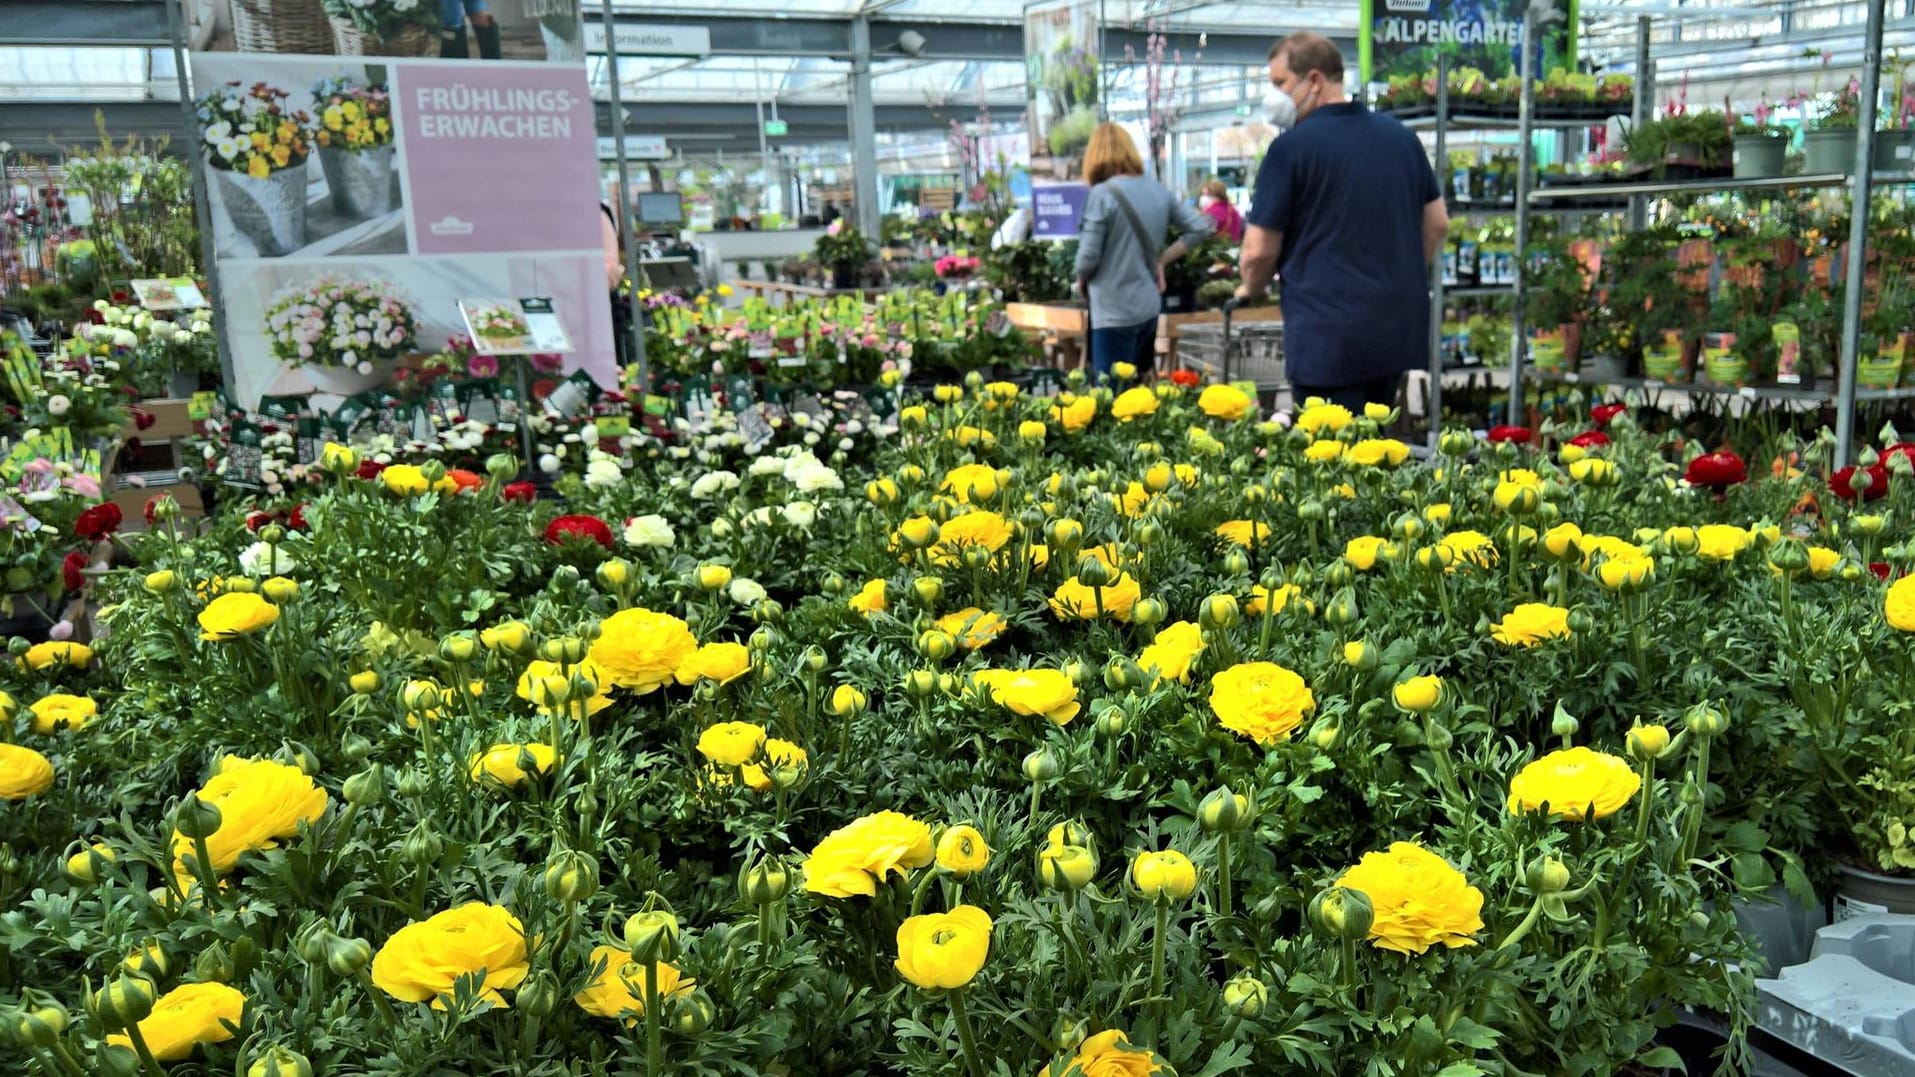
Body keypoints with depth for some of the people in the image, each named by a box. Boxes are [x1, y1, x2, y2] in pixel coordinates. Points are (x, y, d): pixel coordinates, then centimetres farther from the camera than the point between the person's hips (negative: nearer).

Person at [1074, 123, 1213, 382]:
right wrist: (1162, 260, 12)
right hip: (1149, 307, 7)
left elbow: (1089, 256, -16)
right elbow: (1200, 228, 8)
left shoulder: (1103, 194, -15)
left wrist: (1081, 281, 5)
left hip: (1114, 312, -7)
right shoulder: (1159, 191, 5)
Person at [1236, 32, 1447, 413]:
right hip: (1399, 329, 7)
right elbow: (1437, 224, 16)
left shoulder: (1291, 147, -11)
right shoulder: (1401, 136, 9)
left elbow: (1260, 251, -9)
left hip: (1328, 337, -7)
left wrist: (1251, 290, 11)